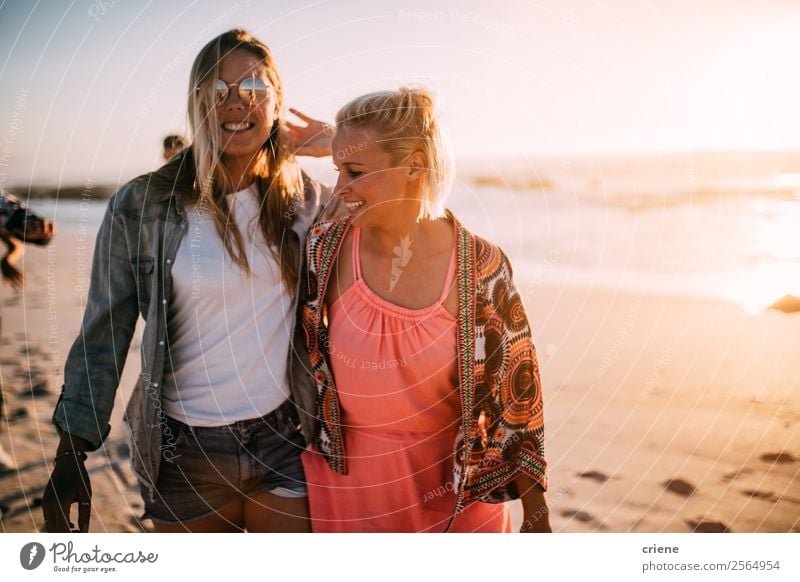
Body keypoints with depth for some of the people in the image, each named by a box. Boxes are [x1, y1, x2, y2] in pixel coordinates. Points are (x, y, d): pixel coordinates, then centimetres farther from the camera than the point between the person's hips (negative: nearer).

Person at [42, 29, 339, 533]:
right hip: (185, 451, -1)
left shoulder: (304, 199, 0)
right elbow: (103, 334, -4)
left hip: (283, 443, 2)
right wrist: (71, 454, -7)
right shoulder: (142, 206, -8)